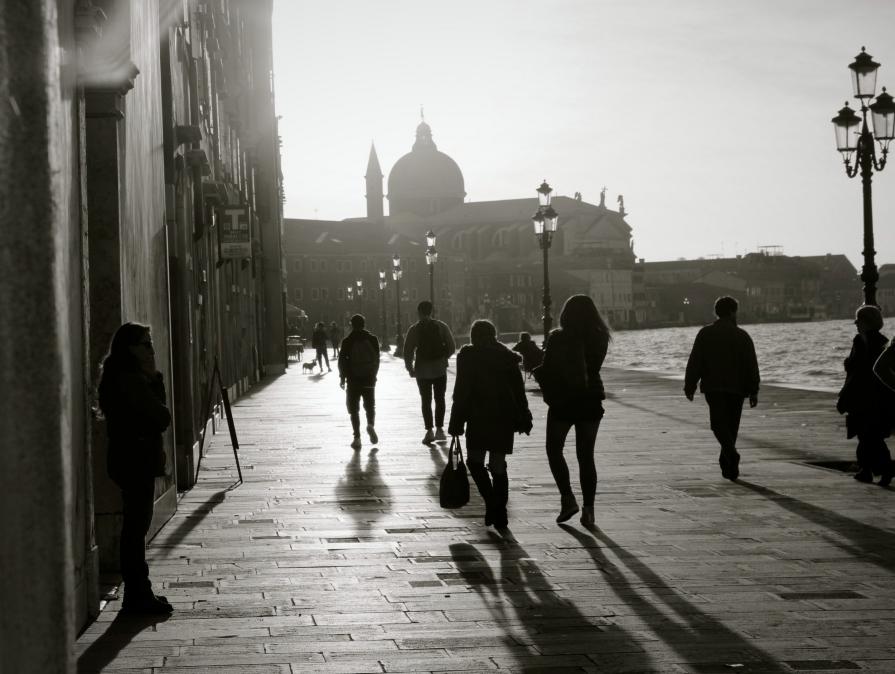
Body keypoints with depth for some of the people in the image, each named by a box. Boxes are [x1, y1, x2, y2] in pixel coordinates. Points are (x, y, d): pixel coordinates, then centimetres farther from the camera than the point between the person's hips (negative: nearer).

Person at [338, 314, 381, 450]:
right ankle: (371, 425, -12)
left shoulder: (347, 341, -6)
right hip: (369, 378, 2)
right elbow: (377, 359, 5)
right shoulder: (372, 339, 1)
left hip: (354, 379, -2)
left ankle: (357, 438, -3)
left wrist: (342, 377, 5)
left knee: (354, 408, 5)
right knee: (370, 405, 16)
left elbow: (342, 360, -5)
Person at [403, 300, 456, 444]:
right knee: (440, 399, 14)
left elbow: (408, 351, -8)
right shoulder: (441, 327, 0)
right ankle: (439, 429, 12)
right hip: (440, 368, 1)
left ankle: (429, 430, -5)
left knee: (426, 400, 5)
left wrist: (410, 368, 4)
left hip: (422, 370, -1)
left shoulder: (414, 329, -5)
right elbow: (452, 348, 0)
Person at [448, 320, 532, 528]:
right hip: (504, 417, 4)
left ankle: (492, 503, -9)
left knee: (474, 460, 8)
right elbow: (519, 391, 9)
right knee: (498, 465, 9)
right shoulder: (508, 357, 8)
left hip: (479, 417, -4)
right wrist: (523, 419, 14)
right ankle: (499, 512, 8)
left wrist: (456, 422, -4)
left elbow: (461, 392, -7)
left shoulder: (468, 356, -3)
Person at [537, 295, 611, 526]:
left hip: (562, 402, -3)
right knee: (586, 456, 10)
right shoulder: (600, 338, -1)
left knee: (554, 450, 15)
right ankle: (588, 509, 5)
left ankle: (568, 499, 2)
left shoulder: (558, 338, -13)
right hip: (591, 401, 3)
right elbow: (593, 367, 8)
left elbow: (547, 371, -13)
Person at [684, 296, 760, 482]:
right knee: (731, 425, 12)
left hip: (713, 387, -1)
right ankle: (727, 465, 17)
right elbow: (751, 365, -2)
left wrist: (690, 387, 5)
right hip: (736, 388, 1)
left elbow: (694, 362, -1)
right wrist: (753, 391, 1)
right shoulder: (742, 335, 0)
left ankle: (731, 453, -29)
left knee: (719, 424, -3)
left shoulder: (705, 334, 1)